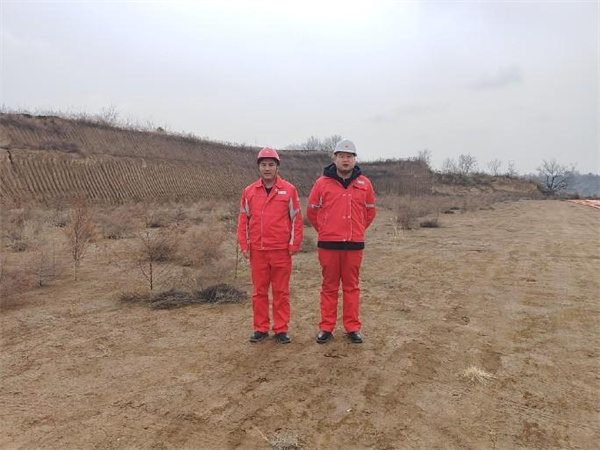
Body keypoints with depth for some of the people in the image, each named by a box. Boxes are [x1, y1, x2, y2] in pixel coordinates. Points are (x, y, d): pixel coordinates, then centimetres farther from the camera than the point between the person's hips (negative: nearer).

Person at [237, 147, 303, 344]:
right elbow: (243, 220, 9)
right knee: (259, 291, 9)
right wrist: (244, 246, 3)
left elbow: (296, 219, 1)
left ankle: (281, 329, 17)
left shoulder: (289, 190, 0)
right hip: (257, 251, 2)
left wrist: (294, 245, -2)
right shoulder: (249, 191, 6)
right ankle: (260, 328, 21)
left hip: (281, 250, -2)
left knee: (281, 291, 6)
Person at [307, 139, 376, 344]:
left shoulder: (364, 184, 5)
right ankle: (326, 327, 17)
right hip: (328, 244, -1)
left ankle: (353, 327, 19)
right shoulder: (322, 183, -1)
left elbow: (370, 211, 16)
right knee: (329, 286, 7)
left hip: (354, 244, 1)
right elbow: (312, 211, 8)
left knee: (351, 286, 9)